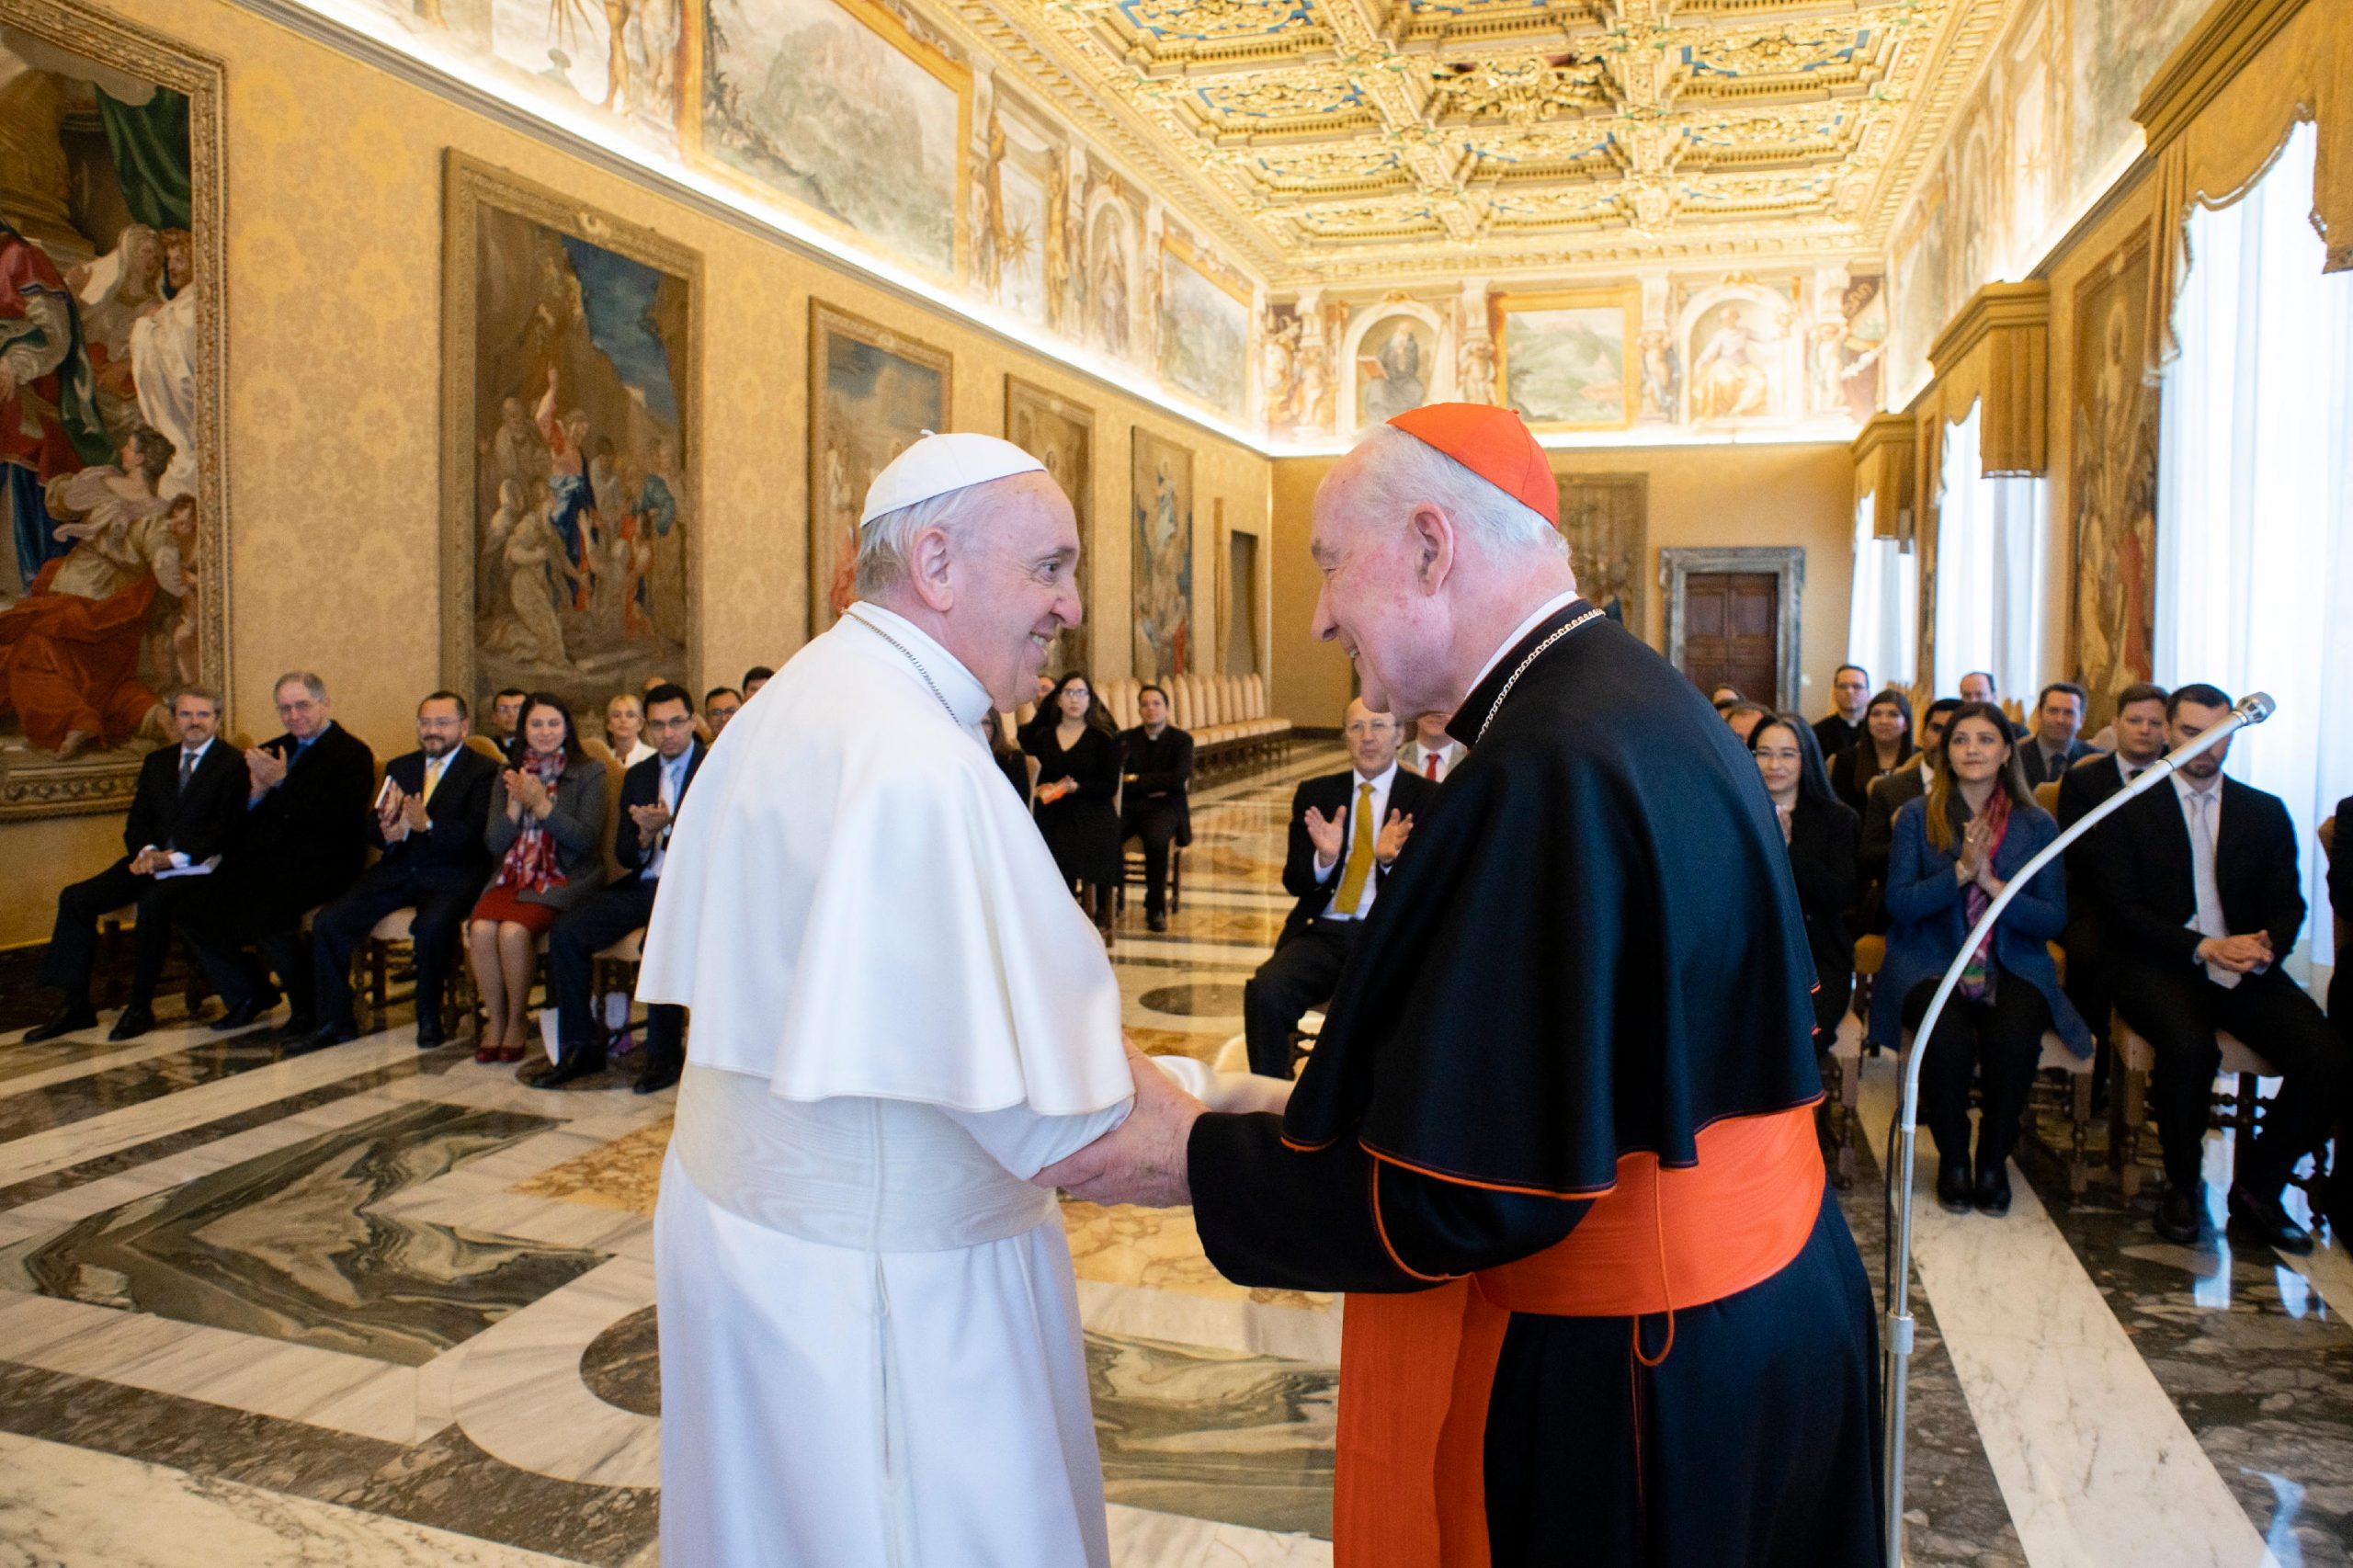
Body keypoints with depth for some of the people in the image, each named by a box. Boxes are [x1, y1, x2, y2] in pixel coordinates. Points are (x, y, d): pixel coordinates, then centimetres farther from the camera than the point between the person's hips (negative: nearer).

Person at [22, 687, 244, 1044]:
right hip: (152, 861, 7)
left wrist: (175, 857, -19)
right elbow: (137, 823, 15)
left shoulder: (234, 764, -3)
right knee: (75, 898, -10)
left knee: (153, 901, -34)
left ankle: (141, 1007, -21)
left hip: (199, 866, -7)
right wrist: (147, 851, -7)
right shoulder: (157, 761, 18)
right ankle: (75, 1005, -5)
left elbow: (225, 830, -11)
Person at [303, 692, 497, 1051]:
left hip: (451, 876, -6)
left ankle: (429, 1018, -13)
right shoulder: (400, 768, 20)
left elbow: (475, 836, -13)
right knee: (327, 922, -13)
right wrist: (388, 832, -10)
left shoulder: (484, 771, 1)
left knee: (431, 927, -35)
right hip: (397, 870, 6)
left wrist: (427, 826, -29)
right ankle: (336, 1021, 0)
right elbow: (371, 828, 15)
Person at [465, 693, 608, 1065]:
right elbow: (494, 843, 7)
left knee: (513, 931, -30)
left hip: (565, 880, -4)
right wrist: (516, 804, -9)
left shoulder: (589, 772, 1)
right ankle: (494, 1018, -7)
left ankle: (517, 1022, -8)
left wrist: (541, 804, -16)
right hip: (513, 877, 4)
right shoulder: (508, 776, 14)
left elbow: (587, 839, -9)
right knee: (481, 929, -26)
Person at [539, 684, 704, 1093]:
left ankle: (664, 1052, -17)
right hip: (642, 886, 6)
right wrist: (644, 838, -9)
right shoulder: (637, 775, 17)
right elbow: (624, 857, 14)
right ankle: (580, 1047, -3)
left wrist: (667, 825, -24)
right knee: (565, 932, -14)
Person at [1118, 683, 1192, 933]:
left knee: (1156, 841, -36)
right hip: (1129, 806, 2)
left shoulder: (1182, 740, 4)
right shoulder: (1126, 739, 11)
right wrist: (1156, 786, -11)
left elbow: (1179, 779, -12)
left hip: (1164, 807, -2)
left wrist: (1137, 780, -10)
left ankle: (1156, 908, -16)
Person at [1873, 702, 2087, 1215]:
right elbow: (1899, 903, -5)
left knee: (2015, 1036, -31)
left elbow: (2055, 919, 1)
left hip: (2012, 966, 1)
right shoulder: (1918, 816, 3)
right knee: (1947, 1034, -33)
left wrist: (1992, 884, -14)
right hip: (1930, 963, -1)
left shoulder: (2037, 825, 7)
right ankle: (1952, 1158, -6)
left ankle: (1994, 1158, -4)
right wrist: (1961, 871, -17)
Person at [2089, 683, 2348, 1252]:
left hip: (2247, 970, 4)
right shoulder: (2129, 810, 4)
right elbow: (2121, 910, -4)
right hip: (2160, 966, -4)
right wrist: (2203, 948, -17)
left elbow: (2287, 905, 9)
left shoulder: (2266, 813, 15)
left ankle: (2256, 1188, 0)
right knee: (2190, 1046, -35)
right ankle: (2183, 1186, -8)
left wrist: (2265, 946, -15)